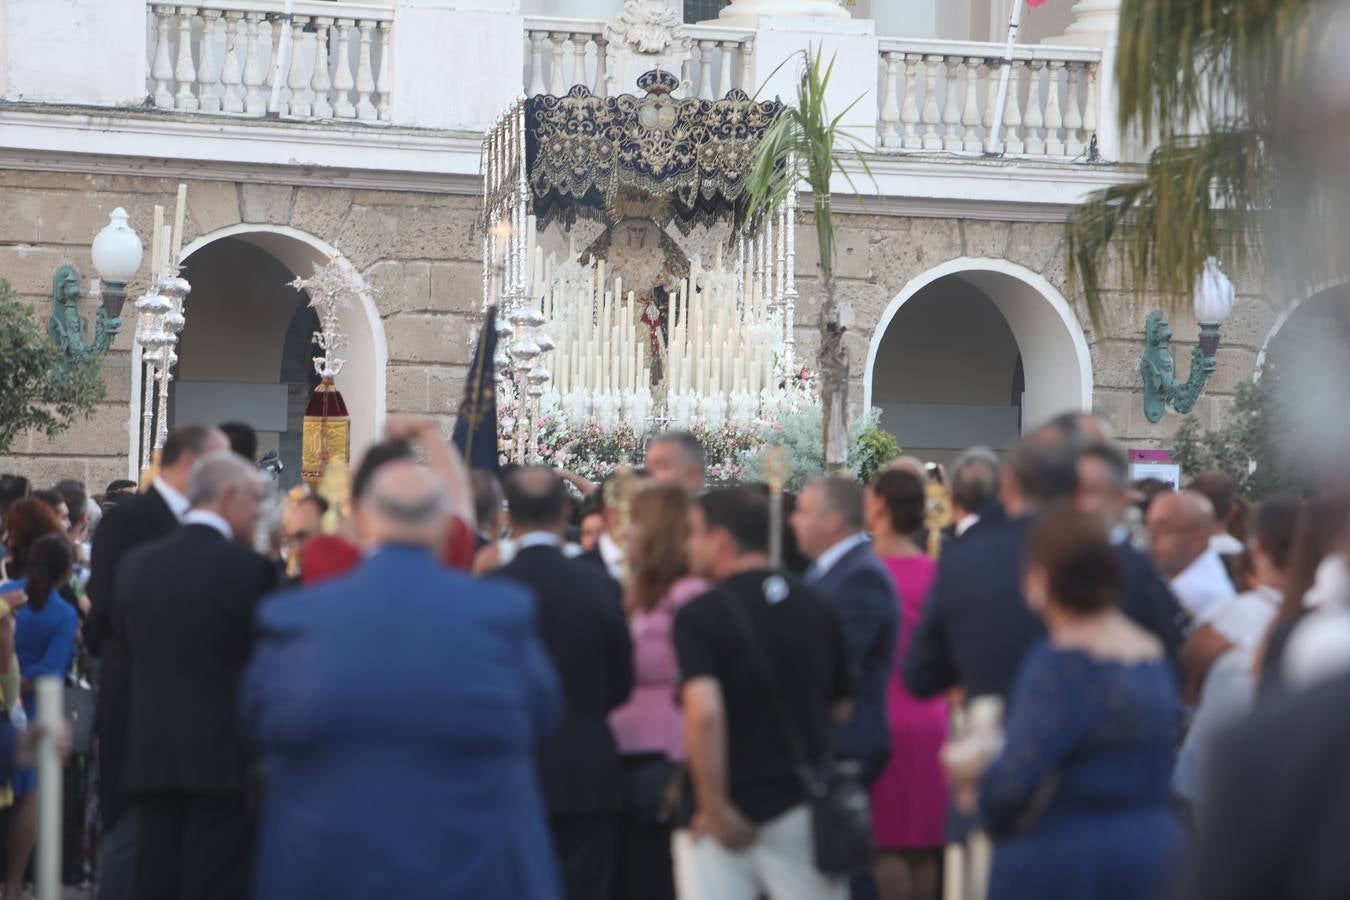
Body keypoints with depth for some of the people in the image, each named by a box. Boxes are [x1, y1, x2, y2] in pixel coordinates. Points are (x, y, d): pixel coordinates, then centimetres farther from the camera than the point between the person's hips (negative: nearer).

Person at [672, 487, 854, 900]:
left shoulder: (699, 615, -11)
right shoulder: (818, 606, 5)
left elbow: (704, 712, -24)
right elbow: (843, 708, 12)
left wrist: (715, 807, -18)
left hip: (727, 812, -4)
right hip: (802, 804, 4)